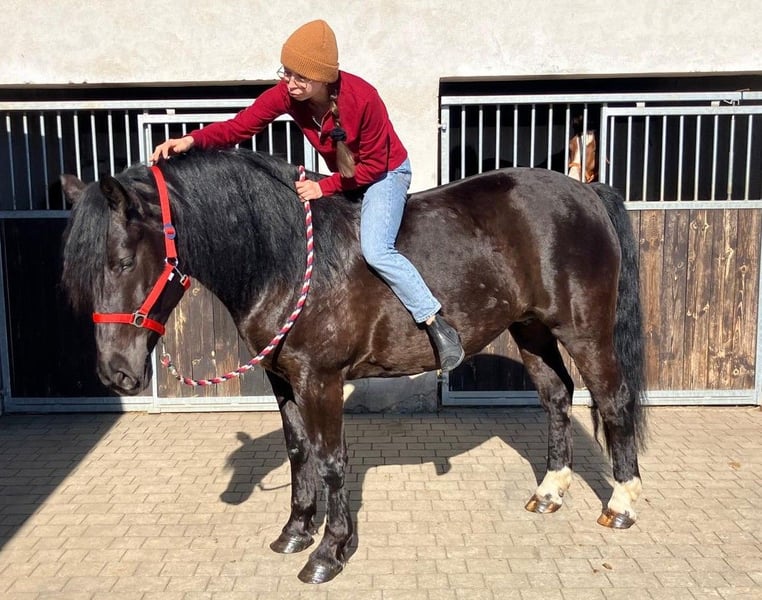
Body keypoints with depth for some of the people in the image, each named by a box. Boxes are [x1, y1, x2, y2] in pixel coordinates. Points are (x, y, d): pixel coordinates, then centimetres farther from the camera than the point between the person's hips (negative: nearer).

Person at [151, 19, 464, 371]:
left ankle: (439, 326, -17)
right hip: (342, 175, 7)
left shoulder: (362, 98, -33)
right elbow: (240, 126, -22)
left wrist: (324, 187, -29)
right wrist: (192, 140, -38)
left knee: (375, 250, -27)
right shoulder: (287, 93, -19)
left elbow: (373, 164, -23)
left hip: (385, 173, -7)